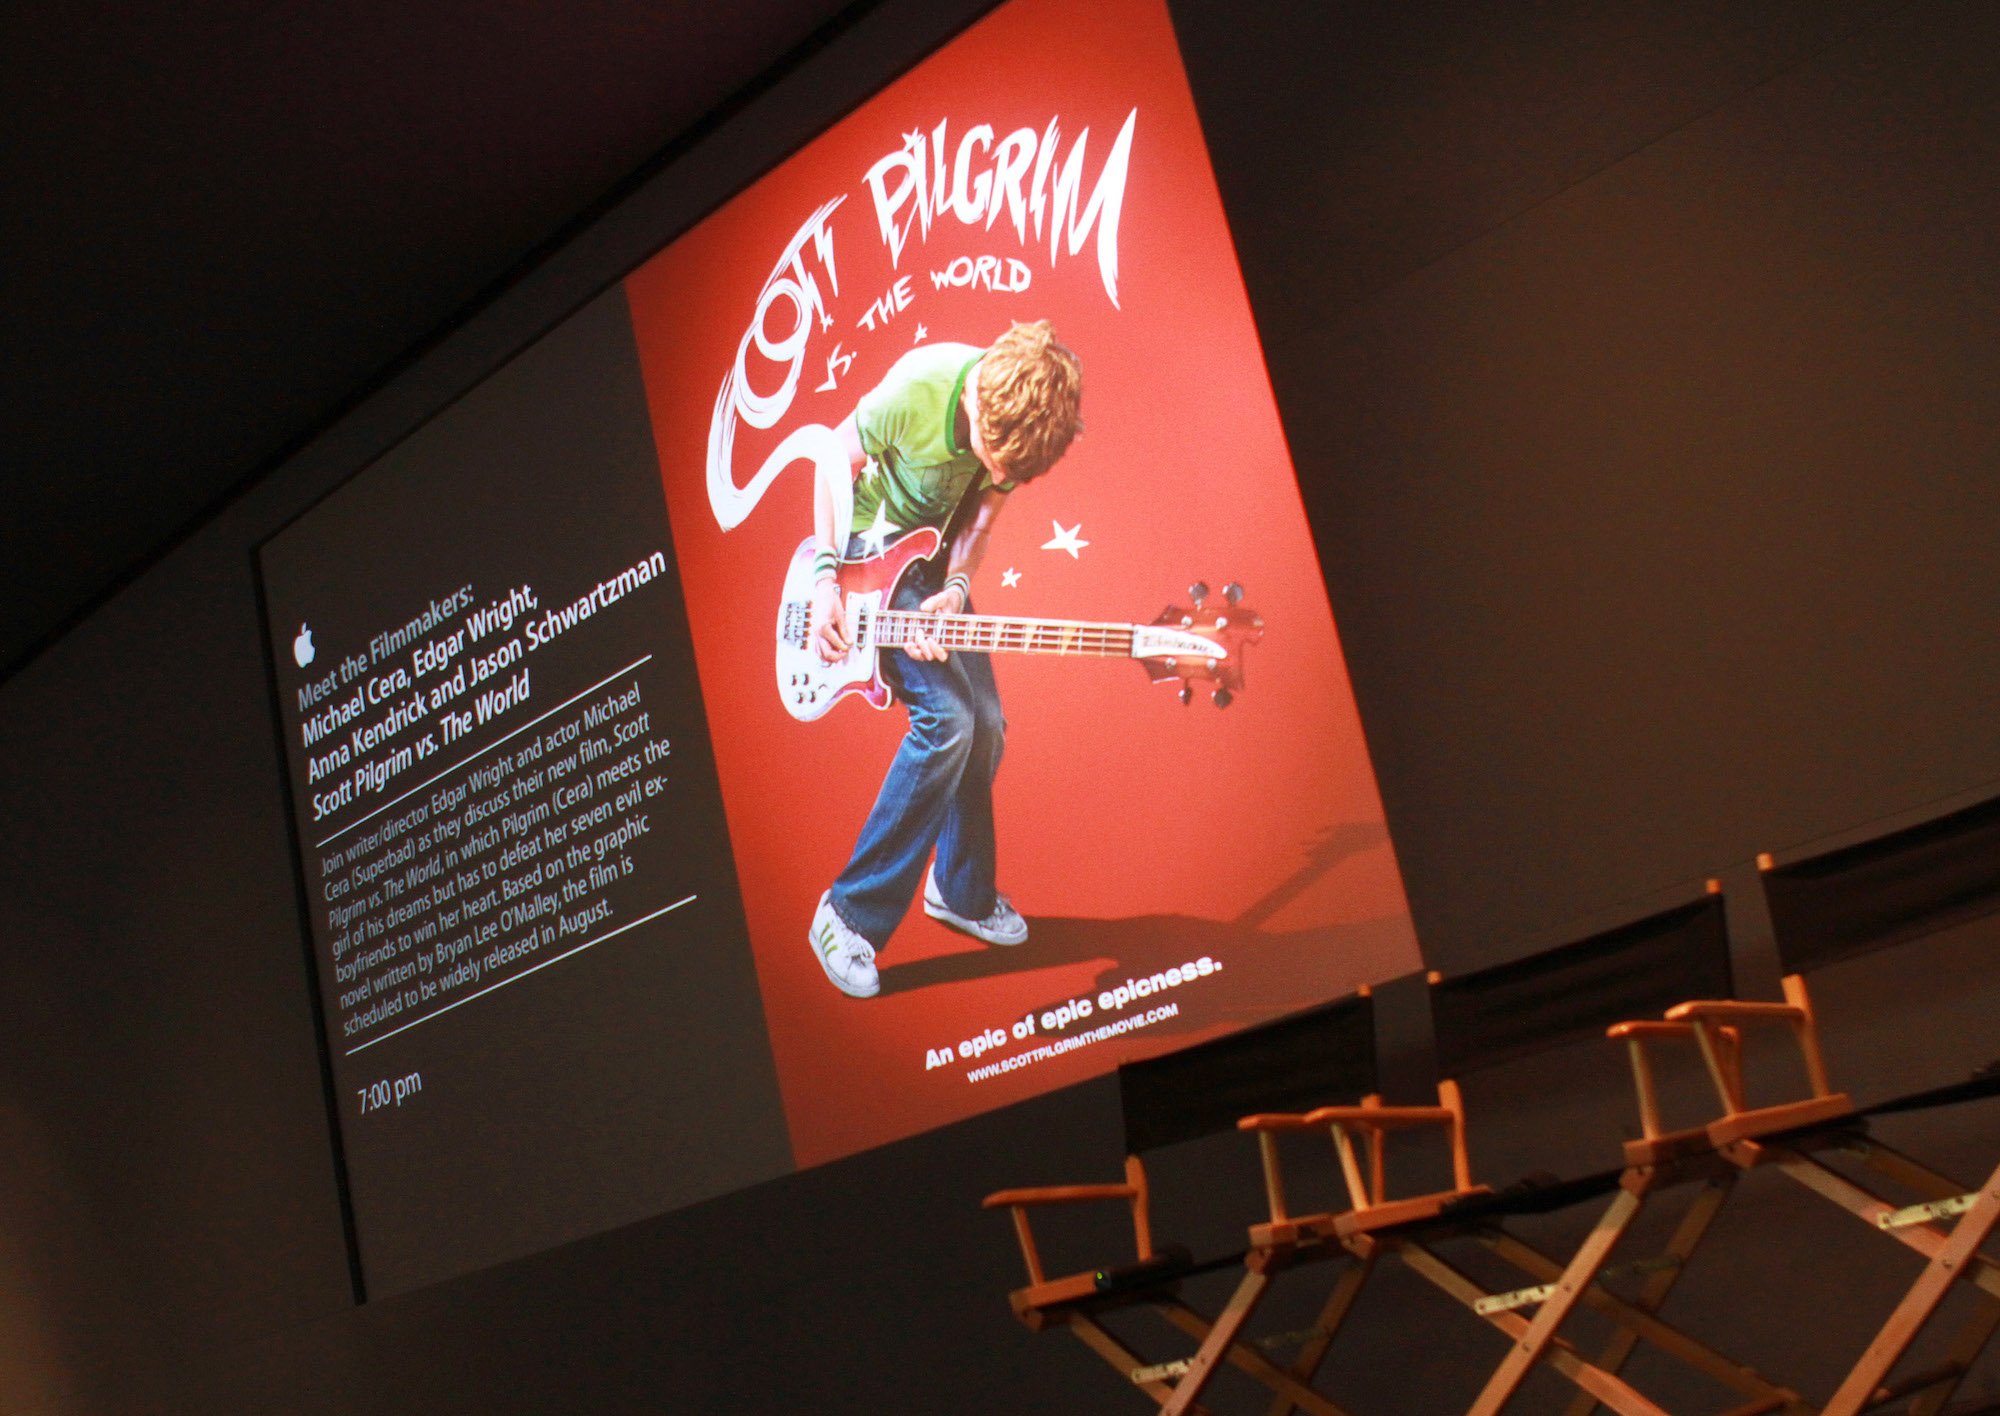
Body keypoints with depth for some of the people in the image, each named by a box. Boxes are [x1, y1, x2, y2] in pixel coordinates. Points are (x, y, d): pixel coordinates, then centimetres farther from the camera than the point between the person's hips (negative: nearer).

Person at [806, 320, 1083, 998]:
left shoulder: (1021, 418, -17)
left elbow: (982, 508, -1)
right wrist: (825, 577, -18)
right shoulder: (915, 394, -33)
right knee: (946, 719, -20)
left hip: (935, 561, 6)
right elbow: (837, 458, -15)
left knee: (985, 727, 4)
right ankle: (852, 913, -12)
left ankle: (962, 892, 26)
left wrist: (955, 589, -18)